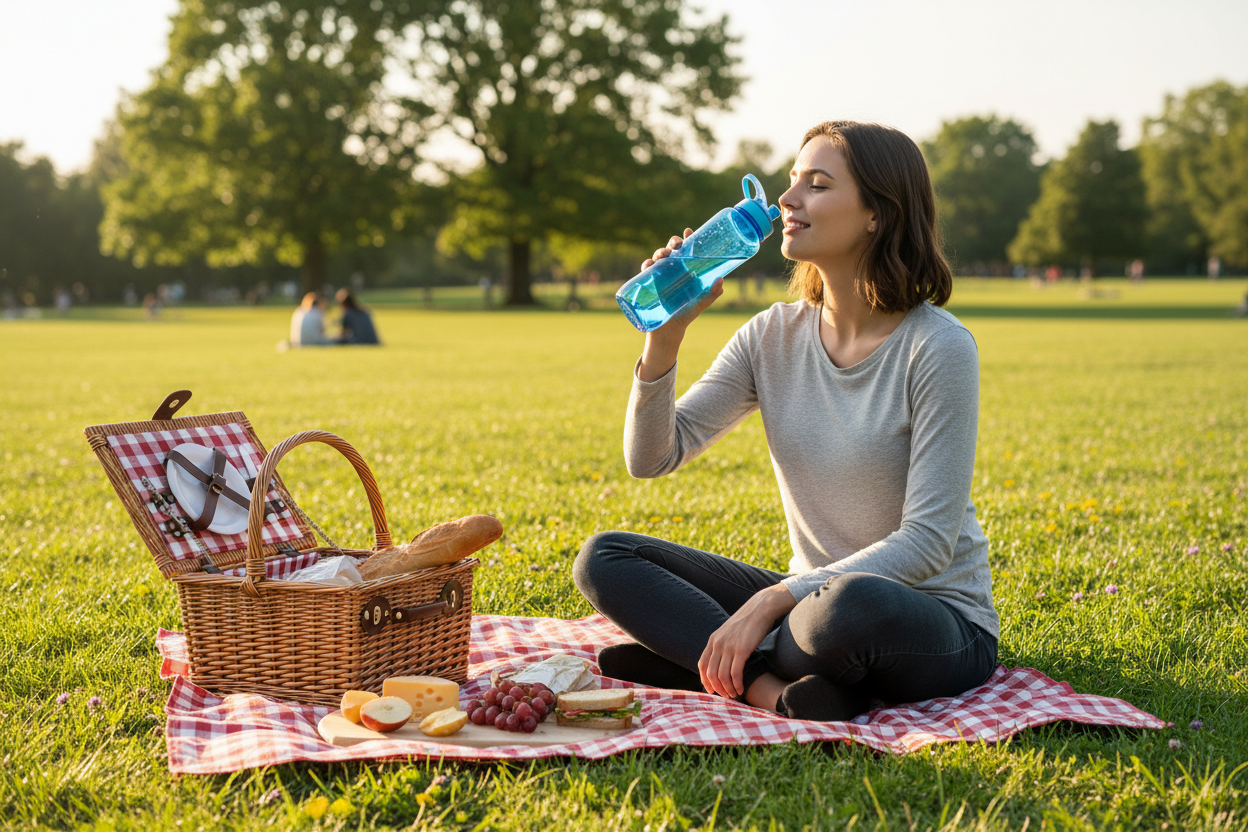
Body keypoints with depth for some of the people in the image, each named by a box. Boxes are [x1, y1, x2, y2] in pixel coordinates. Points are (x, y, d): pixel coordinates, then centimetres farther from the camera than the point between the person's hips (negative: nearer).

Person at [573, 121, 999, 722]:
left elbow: (927, 541, -20)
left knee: (853, 607, -42)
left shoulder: (937, 348, -16)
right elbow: (651, 457, 0)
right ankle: (768, 685, -23)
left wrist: (772, 599, -26)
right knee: (603, 558, -7)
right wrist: (665, 334, -15)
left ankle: (693, 659, -16)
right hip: (812, 598, 6)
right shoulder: (775, 336, 2)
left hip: (936, 614, -6)